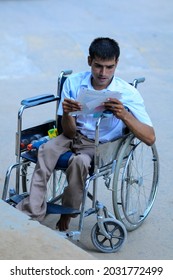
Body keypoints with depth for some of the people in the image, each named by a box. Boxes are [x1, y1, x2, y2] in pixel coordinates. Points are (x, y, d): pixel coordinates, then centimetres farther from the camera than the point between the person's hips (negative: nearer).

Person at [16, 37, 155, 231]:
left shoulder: (127, 93, -16)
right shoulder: (73, 83, -10)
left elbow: (150, 138, -23)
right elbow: (69, 132, -9)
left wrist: (124, 115, -39)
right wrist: (66, 114, -32)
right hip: (76, 135, 3)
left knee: (79, 160, -33)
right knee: (47, 149, -28)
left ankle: (68, 213, -10)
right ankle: (33, 213, -23)